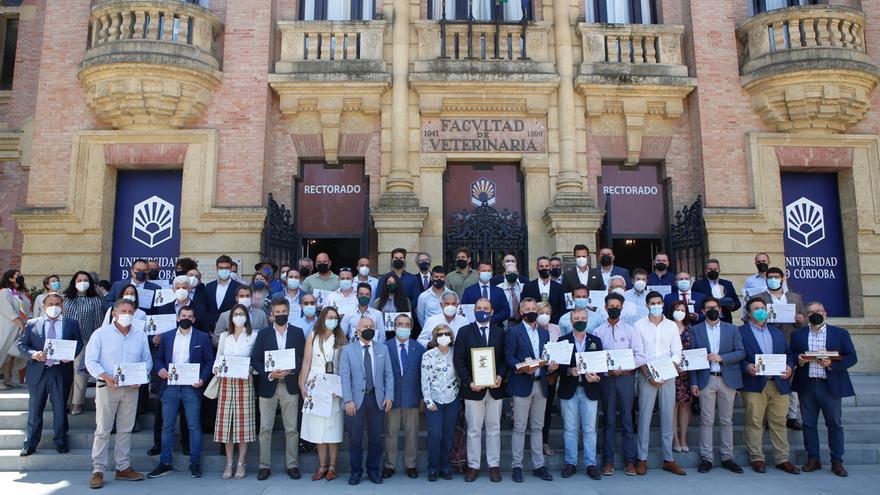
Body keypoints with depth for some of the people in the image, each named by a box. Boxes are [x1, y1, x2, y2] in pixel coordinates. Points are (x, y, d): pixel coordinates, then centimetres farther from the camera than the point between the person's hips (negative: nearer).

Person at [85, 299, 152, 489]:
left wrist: (141, 377, -7)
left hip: (131, 388, 3)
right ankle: (98, 470, 8)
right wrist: (105, 377, -18)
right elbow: (91, 361, -5)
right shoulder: (101, 333, -2)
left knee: (125, 430, 10)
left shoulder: (140, 336, 7)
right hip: (107, 387, -3)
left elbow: (147, 361, 10)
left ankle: (123, 468, 19)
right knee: (102, 430, 0)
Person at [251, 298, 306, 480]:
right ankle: (264, 465, 14)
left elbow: (303, 358, 3)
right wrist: (270, 374, -13)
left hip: (290, 386, 0)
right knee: (265, 429, 4)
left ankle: (292, 465, 12)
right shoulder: (263, 334, 6)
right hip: (268, 386, 0)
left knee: (291, 429, 3)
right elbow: (255, 360, 1)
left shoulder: (298, 333, 6)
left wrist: (290, 371, -14)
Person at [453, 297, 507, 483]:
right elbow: (458, 360, -3)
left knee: (494, 428, 10)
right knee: (474, 429, 5)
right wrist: (468, 382, -12)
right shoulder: (464, 332, 1)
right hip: (473, 387, -2)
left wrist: (500, 376, -11)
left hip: (495, 387, 2)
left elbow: (505, 358, 6)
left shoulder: (500, 332, 7)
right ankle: (473, 466, 16)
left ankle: (494, 465, 20)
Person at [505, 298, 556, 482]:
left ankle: (538, 465, 18)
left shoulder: (544, 332, 15)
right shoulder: (513, 331, -3)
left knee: (537, 427, 11)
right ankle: (517, 466, 9)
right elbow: (508, 357, -8)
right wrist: (523, 368, -22)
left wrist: (551, 367, -5)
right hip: (521, 385, -5)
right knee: (519, 427, 0)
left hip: (541, 384, 5)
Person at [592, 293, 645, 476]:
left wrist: (623, 368, -12)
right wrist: (606, 371, -14)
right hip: (606, 378, 0)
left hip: (626, 377, 0)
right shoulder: (597, 332, 6)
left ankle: (629, 460, 11)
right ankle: (608, 460, 11)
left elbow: (640, 356, -1)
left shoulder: (630, 330, 6)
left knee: (626, 420, 3)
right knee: (609, 420, 5)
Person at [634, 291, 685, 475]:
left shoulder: (671, 326, 9)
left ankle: (668, 459, 13)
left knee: (668, 417, 5)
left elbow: (677, 352, 6)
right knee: (644, 417, -2)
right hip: (646, 375, -2)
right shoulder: (639, 325, 2)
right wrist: (648, 376, -10)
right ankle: (642, 459, 4)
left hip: (668, 376, 2)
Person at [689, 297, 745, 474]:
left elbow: (741, 352, 3)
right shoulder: (695, 330, 6)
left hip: (727, 379, 1)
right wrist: (693, 382, -5)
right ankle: (706, 458, 6)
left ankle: (727, 457, 15)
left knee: (727, 420, 7)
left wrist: (721, 357, -13)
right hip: (705, 380, -1)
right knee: (706, 420, 0)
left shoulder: (732, 329, 11)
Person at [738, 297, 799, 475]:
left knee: (779, 423, 7)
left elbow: (788, 354, 18)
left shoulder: (777, 332, 21)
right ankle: (756, 458, 7)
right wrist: (747, 367, -20)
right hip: (754, 384, -4)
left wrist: (789, 367, -1)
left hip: (779, 384, 4)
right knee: (754, 422, -1)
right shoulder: (740, 332, 3)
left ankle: (782, 459, 14)